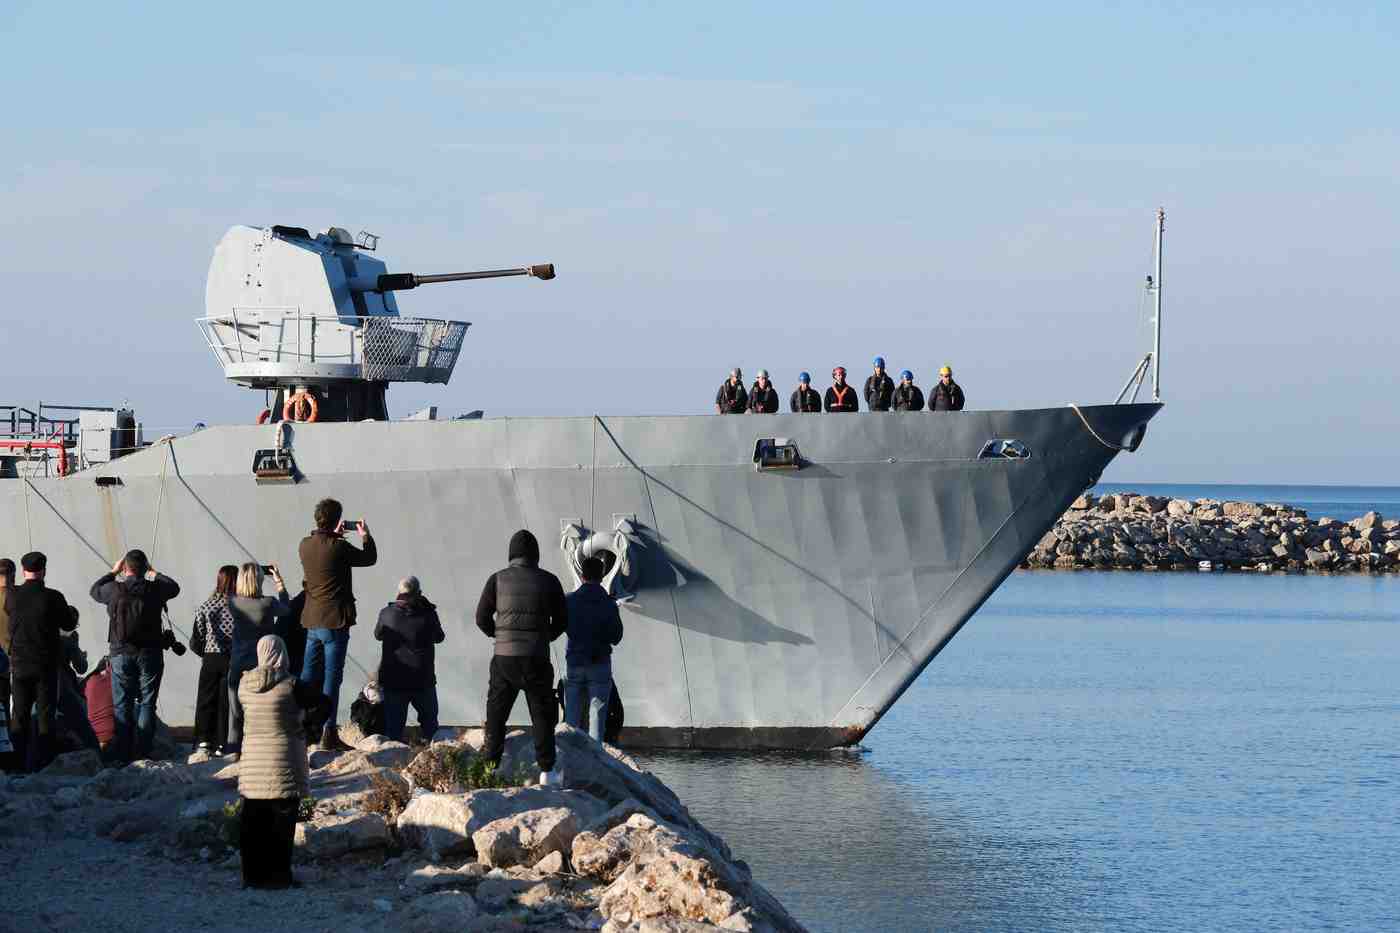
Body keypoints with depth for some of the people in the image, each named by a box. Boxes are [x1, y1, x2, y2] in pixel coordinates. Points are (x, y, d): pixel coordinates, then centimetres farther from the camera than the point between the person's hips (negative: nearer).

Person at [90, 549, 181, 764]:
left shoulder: (114, 589, -7)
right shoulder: (154, 589, -5)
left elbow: (95, 591, 16)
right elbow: (174, 587, 17)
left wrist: (113, 572, 25)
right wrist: (154, 573, 28)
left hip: (121, 654, 0)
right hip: (149, 655, 0)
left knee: (122, 705, 6)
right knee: (146, 704, 4)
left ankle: (123, 754, 3)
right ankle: (142, 752, -2)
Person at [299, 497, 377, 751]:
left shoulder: (305, 545, 2)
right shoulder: (339, 547, -16)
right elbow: (369, 558, 0)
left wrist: (335, 535, 31)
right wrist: (366, 536, 17)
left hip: (312, 622, 6)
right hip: (335, 621, -6)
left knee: (308, 676, 14)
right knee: (331, 677, -3)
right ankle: (328, 734, -4)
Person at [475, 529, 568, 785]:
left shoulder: (498, 579, 0)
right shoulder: (549, 581, -1)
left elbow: (482, 618, 2)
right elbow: (562, 620, 5)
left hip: (504, 658, 0)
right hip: (537, 658, 0)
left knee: (496, 715, 9)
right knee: (542, 716, 9)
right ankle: (547, 771, 8)